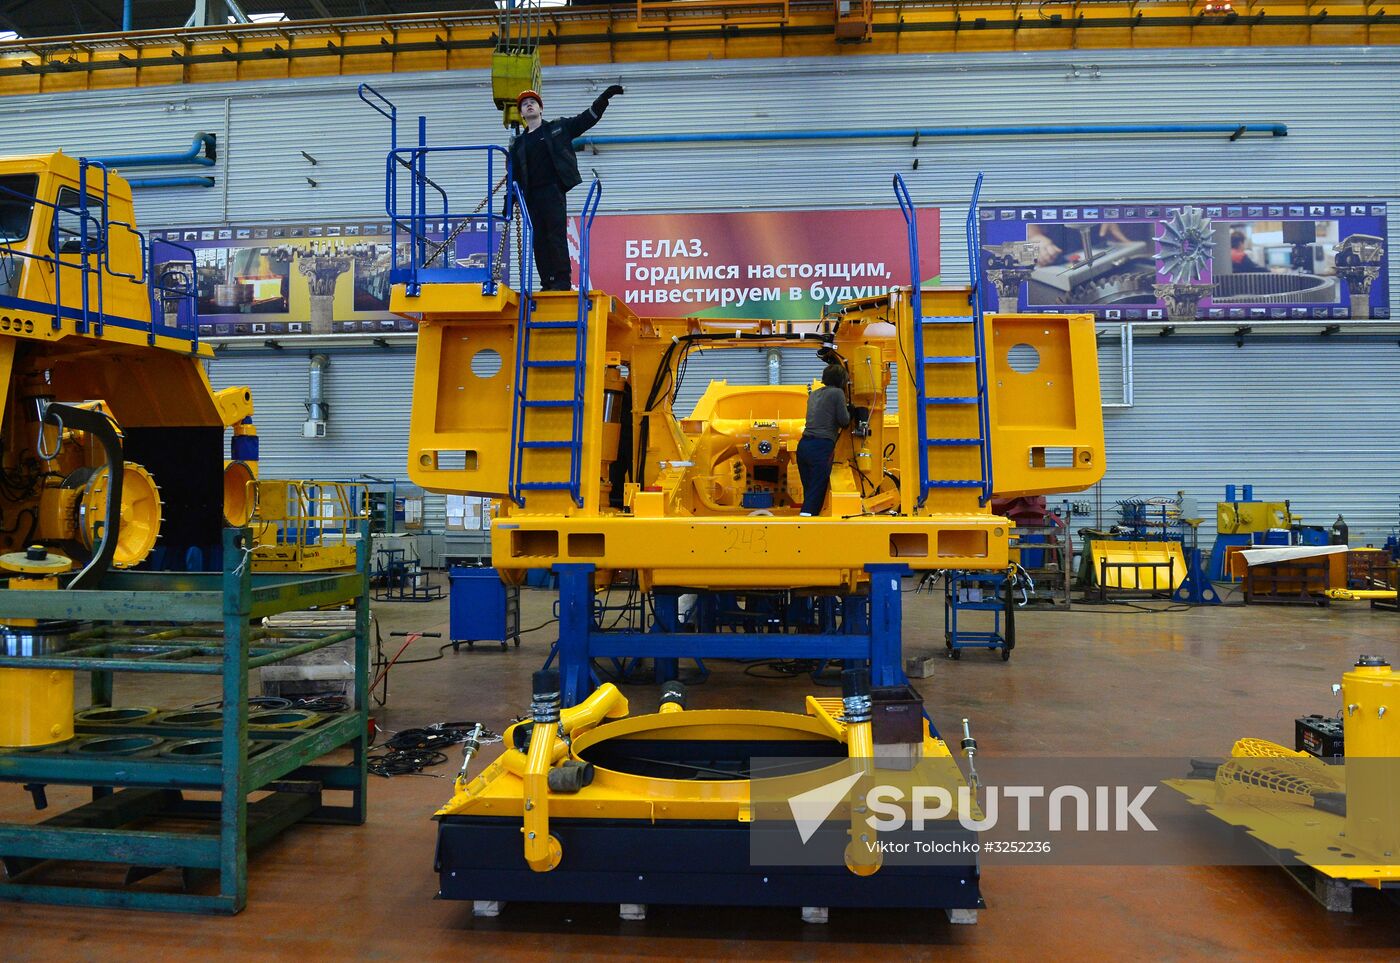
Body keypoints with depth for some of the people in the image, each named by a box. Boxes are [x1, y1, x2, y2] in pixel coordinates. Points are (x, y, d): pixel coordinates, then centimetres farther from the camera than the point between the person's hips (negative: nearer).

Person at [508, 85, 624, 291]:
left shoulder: (558, 128, 12)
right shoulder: (518, 143, 19)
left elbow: (587, 118, 9)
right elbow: (513, 174, 18)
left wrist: (604, 97, -1)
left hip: (553, 190, -4)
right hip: (531, 195, 4)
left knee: (557, 235, -12)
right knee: (539, 240, 2)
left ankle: (563, 280, -12)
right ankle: (547, 283, 6)